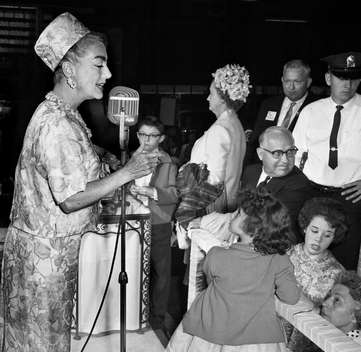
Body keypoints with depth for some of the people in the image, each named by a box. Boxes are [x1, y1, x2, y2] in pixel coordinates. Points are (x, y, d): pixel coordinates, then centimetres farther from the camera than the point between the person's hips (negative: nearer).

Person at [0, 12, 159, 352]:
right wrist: (126, 173, -23)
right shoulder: (57, 124, -23)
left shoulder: (61, 113, 9)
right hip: (47, 255, -9)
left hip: (48, 247, 9)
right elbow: (70, 198, -27)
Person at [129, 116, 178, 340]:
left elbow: (174, 194, -10)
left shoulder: (168, 164, -1)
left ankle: (158, 319, 19)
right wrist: (129, 190, -10)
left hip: (159, 225, -2)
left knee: (161, 273, 4)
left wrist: (152, 192, -24)